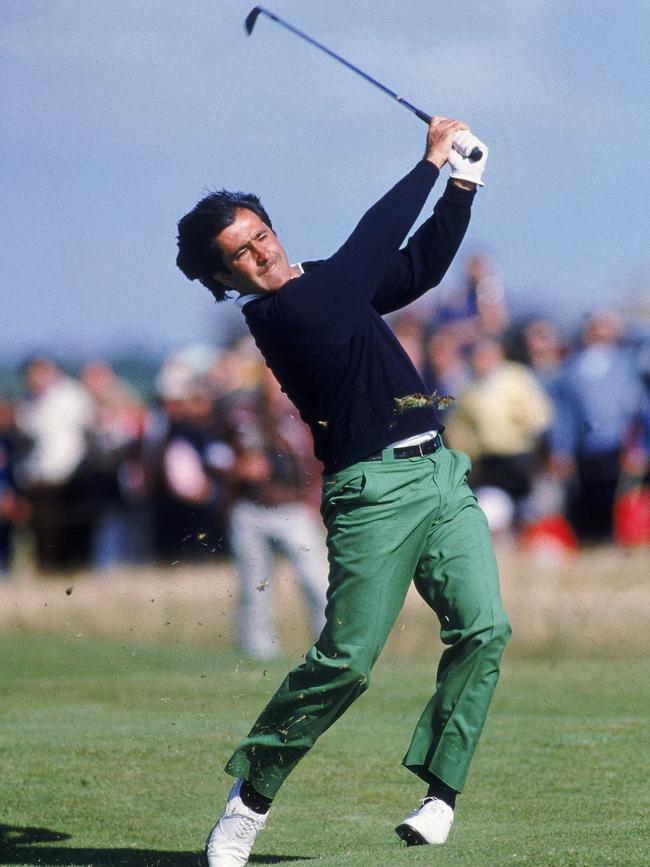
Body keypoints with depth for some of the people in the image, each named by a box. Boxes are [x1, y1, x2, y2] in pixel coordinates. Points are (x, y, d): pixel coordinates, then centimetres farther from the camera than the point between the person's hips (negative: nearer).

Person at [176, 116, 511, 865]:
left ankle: (439, 792, -4)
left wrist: (462, 180, 12)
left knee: (483, 628, -8)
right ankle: (250, 796, 5)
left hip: (441, 470, 8)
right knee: (346, 659, -10)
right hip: (374, 488, -8)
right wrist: (430, 163, -2)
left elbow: (421, 264, 23)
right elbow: (372, 243, -10)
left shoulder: (327, 288, 16)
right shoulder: (279, 315, -10)